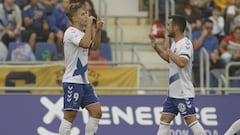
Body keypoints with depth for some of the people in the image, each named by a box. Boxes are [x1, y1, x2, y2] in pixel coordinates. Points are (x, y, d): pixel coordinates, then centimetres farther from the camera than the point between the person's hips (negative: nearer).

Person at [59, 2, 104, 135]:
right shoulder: (71, 32, -14)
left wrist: (98, 30, 11)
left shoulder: (81, 33, 15)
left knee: (96, 111, 4)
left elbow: (95, 45, 26)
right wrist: (89, 25, -20)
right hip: (72, 81, -9)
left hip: (83, 81, 9)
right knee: (70, 115, -9)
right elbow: (85, 43, -30)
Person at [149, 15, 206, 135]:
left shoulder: (185, 44, -16)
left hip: (183, 93, -10)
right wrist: (156, 48, 19)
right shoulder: (175, 43, 13)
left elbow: (181, 62, -31)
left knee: (191, 120, -10)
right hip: (173, 92, 10)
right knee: (164, 120, 10)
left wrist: (167, 49, -22)